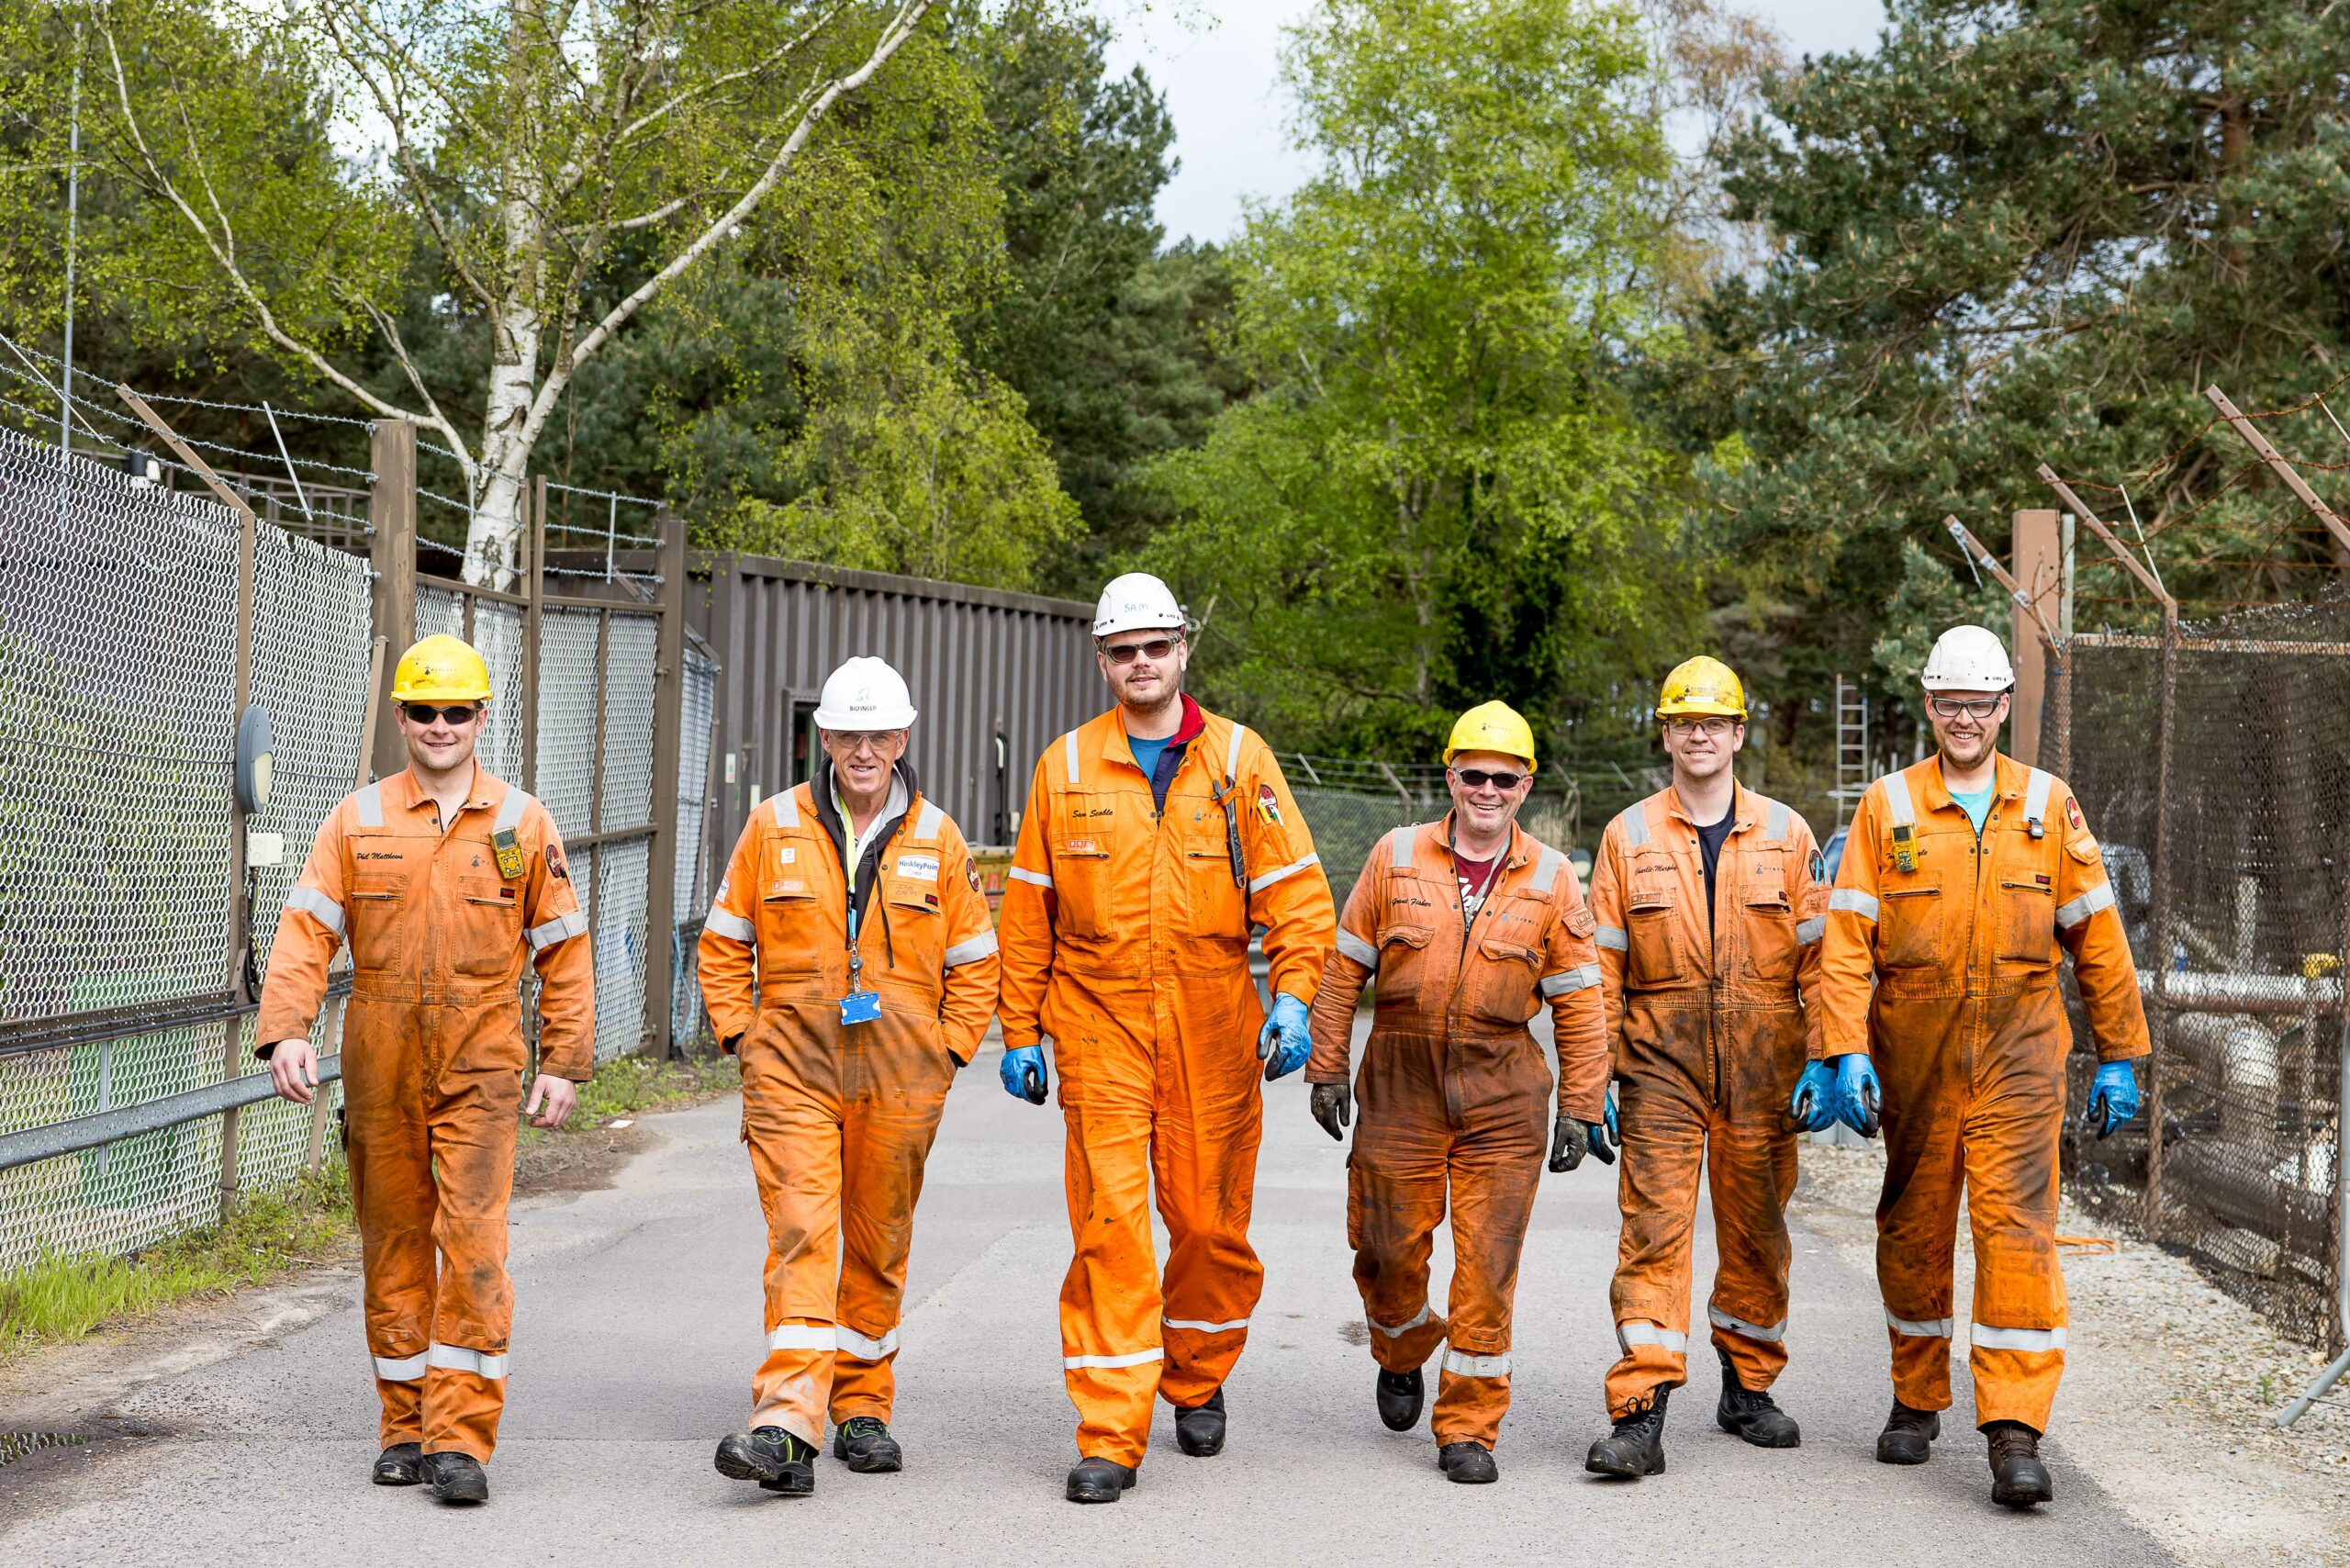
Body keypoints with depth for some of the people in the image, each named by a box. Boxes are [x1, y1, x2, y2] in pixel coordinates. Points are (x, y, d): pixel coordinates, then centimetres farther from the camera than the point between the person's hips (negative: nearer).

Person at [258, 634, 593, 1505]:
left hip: (481, 1068, -1)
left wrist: (563, 1064, 3)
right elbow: (306, 928, -2)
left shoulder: (521, 824, 5)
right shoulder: (357, 820, 6)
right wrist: (285, 1030, -16)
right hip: (380, 1070, 2)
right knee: (394, 1241, 8)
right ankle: (406, 1426, 20)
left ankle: (462, 1439, -9)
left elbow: (563, 950, 8)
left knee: (473, 1241, -10)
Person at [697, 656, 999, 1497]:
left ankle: (862, 1410, 24)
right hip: (792, 1071, -1)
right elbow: (723, 942, 11)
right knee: (801, 1237, -13)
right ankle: (785, 1430, -20)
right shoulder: (774, 827, 4)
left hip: (899, 1081, 1)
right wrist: (742, 1037, 3)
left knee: (878, 1246, 10)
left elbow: (975, 963, 12)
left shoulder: (937, 840, 6)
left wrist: (947, 1049, 3)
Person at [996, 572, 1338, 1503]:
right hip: (1100, 1029, 0)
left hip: (1212, 1032, 1)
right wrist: (1021, 1032, 6)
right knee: (1109, 1225, -7)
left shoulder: (1239, 759, 4)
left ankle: (1197, 1382, 32)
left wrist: (1293, 996, -11)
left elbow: (1295, 890, 3)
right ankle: (1110, 1437, -5)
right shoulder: (1066, 766, 6)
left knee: (1212, 1222, 7)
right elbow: (1027, 909, 9)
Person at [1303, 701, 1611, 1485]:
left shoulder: (1551, 877, 2)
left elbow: (1578, 1001, 4)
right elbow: (1344, 966, 7)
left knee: (1487, 1268, -2)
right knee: (1387, 1249, 6)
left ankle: (1468, 1426, 8)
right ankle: (1403, 1352, 38)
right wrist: (1327, 1067, 3)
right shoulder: (1396, 857, 2)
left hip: (1502, 1097, -1)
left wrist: (1581, 1108, 0)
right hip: (1401, 1085, 1)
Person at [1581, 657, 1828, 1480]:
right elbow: (1601, 963, 5)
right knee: (1654, 1229, -10)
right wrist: (1597, 1070, -2)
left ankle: (1748, 1388, 29)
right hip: (1662, 1064, -1)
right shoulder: (1628, 836, 6)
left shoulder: (1785, 834, 7)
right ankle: (1640, 1417, -13)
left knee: (1757, 1229, 10)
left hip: (1762, 1065, 1)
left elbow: (1817, 956, 6)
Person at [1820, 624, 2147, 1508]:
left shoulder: (2048, 806, 6)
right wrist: (1846, 1053, -13)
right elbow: (1846, 939, -2)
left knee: (2017, 1226, -12)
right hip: (1914, 1054, 1)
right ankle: (1916, 1400, 29)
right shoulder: (1887, 808, 3)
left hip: (2019, 1052, -1)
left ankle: (2014, 1432, -14)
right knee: (1914, 1227, 10)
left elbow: (2096, 937, 9)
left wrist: (2118, 1058, 7)